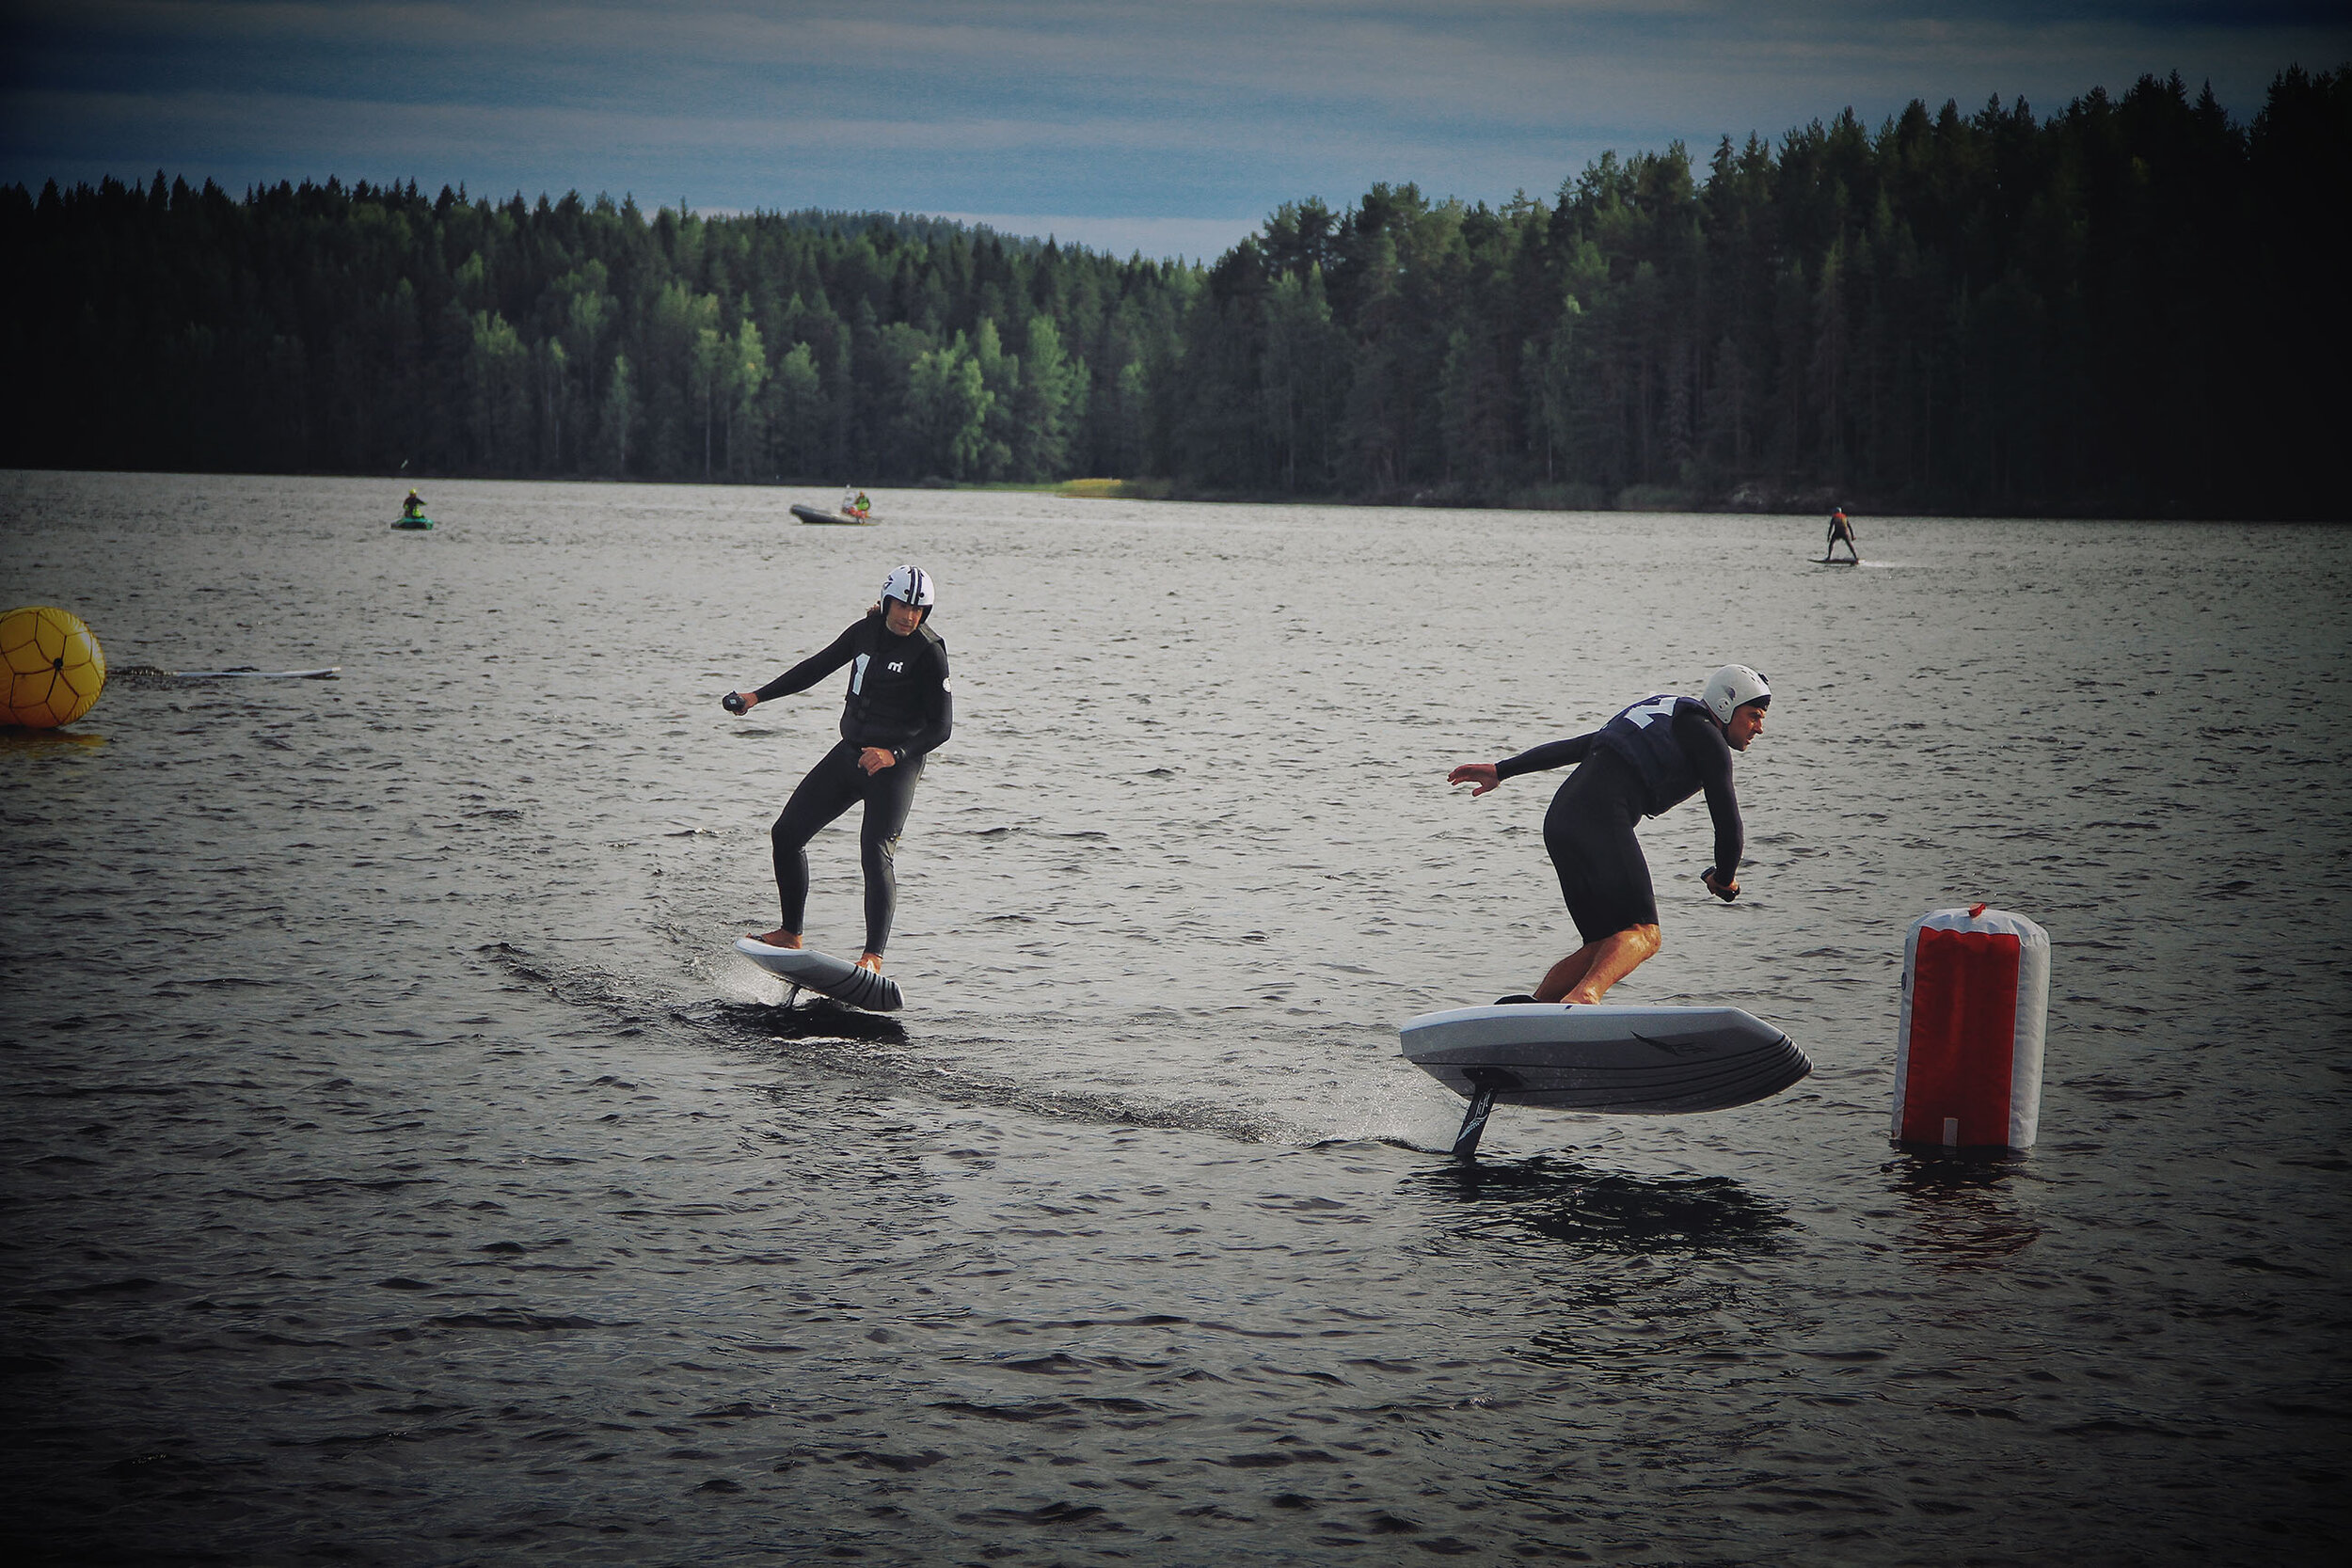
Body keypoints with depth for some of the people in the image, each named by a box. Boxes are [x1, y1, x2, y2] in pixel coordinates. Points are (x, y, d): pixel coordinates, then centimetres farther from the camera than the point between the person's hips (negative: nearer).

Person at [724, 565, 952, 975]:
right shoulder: (867, 630, 5)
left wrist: (895, 754, -29)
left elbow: (941, 727, -14)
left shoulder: (928, 653, -13)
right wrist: (758, 696, 19)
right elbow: (819, 666, 20)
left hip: (894, 767, -7)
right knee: (787, 833, 7)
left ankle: (872, 958, -26)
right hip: (849, 753, 7)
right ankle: (790, 934, 18)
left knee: (876, 853, -22)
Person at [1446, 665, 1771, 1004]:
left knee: (1604, 947, 10)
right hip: (1601, 821, -9)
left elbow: (1574, 746, 28)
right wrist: (1724, 878, 20)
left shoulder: (1662, 713, 30)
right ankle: (1584, 997, -44)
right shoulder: (1708, 740, 5)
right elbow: (1728, 823, 1)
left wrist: (1500, 770, 26)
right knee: (1642, 934, -17)